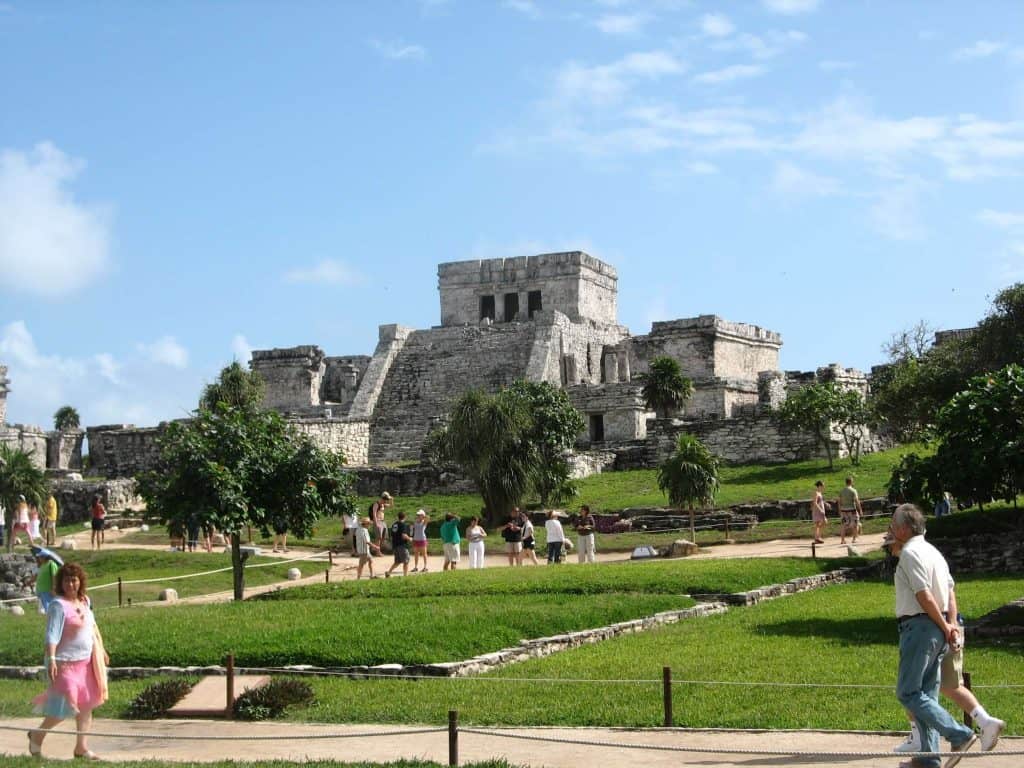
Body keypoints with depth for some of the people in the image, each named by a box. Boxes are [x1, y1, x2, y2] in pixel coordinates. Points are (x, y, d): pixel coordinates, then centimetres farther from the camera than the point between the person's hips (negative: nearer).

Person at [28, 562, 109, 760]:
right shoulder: (58, 605, -16)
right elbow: (52, 634, -22)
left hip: (86, 661, 8)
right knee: (64, 706, -5)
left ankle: (82, 747, 17)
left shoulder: (85, 601, 8)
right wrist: (51, 659, -31)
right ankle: (37, 736, 18)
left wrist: (101, 650, 26)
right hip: (66, 662, -8)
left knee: (86, 705, 9)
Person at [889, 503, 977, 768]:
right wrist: (950, 626, 13)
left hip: (919, 627, -10)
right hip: (937, 628, 10)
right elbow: (948, 592, 17)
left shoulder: (910, 553, -13)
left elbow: (924, 596, -18)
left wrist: (944, 627, -10)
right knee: (926, 694, 12)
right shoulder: (932, 551, 17)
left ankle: (960, 735, -13)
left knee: (908, 693, -6)